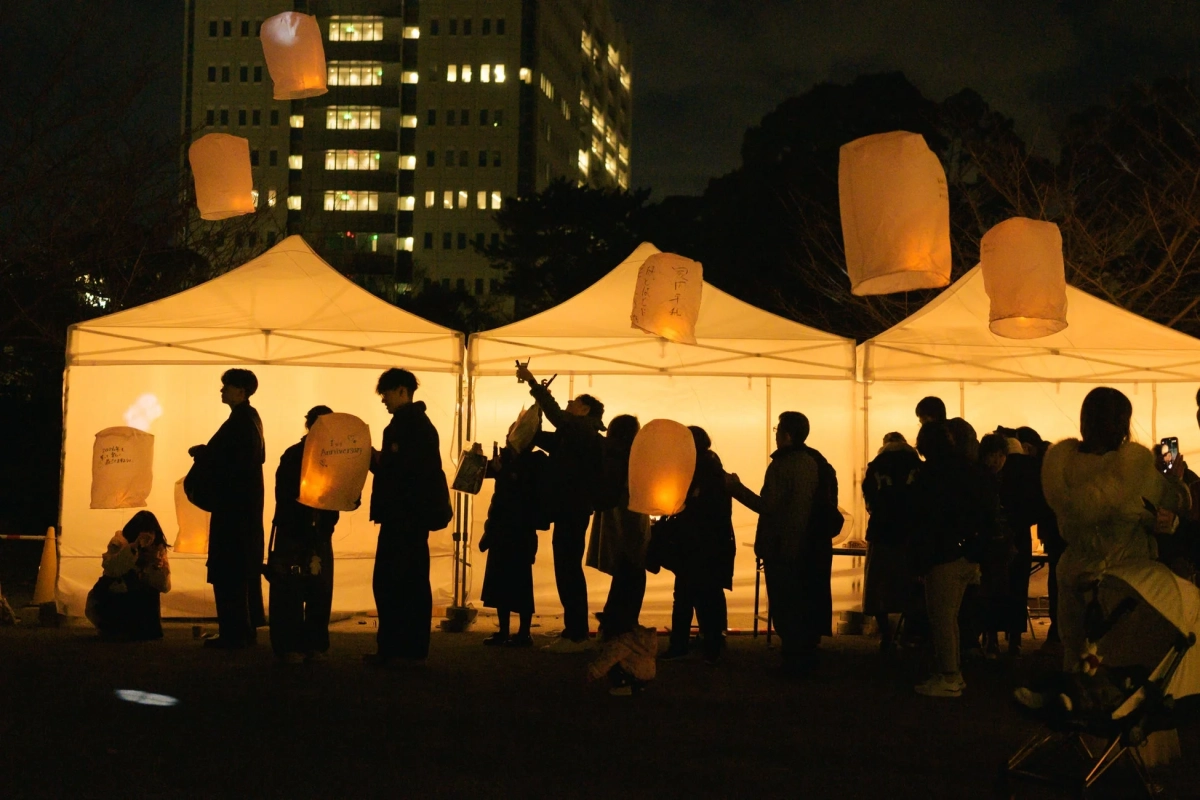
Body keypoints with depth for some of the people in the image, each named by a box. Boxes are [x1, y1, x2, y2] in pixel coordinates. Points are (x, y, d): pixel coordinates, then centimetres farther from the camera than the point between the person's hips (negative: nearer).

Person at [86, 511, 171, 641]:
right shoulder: (120, 541, -16)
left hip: (139, 601, 3)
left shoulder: (158, 548, -8)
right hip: (109, 598, -3)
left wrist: (158, 566, -29)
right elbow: (111, 569, -36)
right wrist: (134, 547, -42)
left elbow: (164, 587, -13)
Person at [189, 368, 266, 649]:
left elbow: (229, 464, -22)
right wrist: (206, 452, 9)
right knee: (245, 566, 14)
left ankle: (233, 632, -5)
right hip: (246, 502, 11)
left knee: (227, 567, -6)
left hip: (233, 503, -11)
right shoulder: (250, 418, 13)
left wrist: (198, 453, -8)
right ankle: (246, 628, 20)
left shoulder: (239, 422, -18)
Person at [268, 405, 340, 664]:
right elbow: (285, 496, -10)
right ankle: (290, 646, 3)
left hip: (320, 535, 3)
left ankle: (315, 644, 13)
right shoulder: (292, 457, -3)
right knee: (290, 591, -4)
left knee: (320, 592, 3)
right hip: (292, 534, -3)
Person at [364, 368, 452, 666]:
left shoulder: (405, 421, -14)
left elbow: (401, 466, -23)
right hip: (418, 511, 11)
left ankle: (390, 647, -9)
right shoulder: (421, 421, 19)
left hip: (404, 513, -11)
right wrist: (378, 458, 14)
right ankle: (414, 646, 13)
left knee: (388, 582, -8)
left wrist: (375, 458, -9)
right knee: (414, 580, 10)